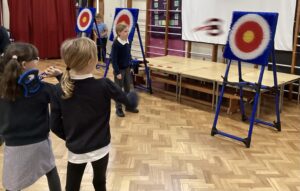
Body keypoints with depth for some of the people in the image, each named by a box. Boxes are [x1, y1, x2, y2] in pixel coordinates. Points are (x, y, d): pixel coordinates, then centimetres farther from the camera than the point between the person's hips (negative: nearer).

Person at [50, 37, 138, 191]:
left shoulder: (60, 89, -11)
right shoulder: (104, 85, -19)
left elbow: (55, 125, -5)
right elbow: (131, 103, -6)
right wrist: (133, 94, 17)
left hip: (75, 151, 1)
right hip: (100, 148, -1)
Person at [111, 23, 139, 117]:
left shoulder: (127, 42, 2)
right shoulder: (116, 44, -19)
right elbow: (113, 59, -19)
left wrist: (130, 66, 11)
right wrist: (117, 72, -19)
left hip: (127, 69, 7)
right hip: (119, 70, -7)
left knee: (128, 88, 16)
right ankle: (118, 108, 16)